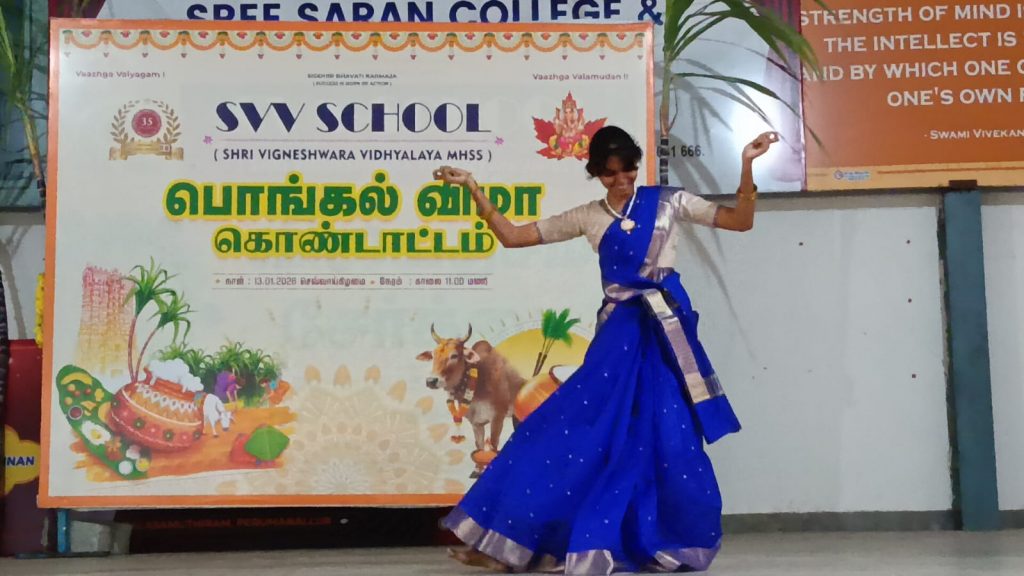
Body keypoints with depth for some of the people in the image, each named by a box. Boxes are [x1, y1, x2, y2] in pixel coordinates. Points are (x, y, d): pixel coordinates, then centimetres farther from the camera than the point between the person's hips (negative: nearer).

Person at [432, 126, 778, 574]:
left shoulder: (669, 202, 4)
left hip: (666, 329, -2)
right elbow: (512, 237, 8)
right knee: (577, 430, 0)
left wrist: (747, 167, -10)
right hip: (619, 332, 2)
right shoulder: (588, 217, 8)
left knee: (668, 438, -1)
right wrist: (474, 191, 0)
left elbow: (741, 221, 2)